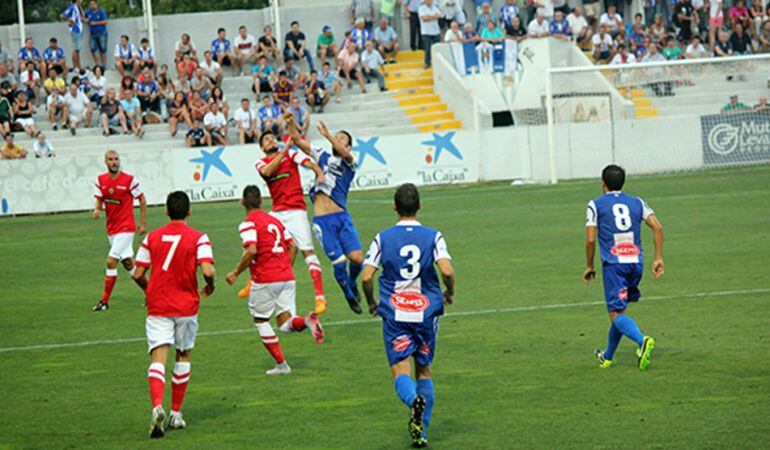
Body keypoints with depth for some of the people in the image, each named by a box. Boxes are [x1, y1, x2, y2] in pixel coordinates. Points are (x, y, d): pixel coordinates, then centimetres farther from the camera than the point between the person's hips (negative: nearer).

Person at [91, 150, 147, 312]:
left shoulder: (129, 180, -12)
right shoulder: (100, 181, 3)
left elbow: (142, 201, -3)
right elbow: (99, 201, 4)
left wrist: (143, 224, -3)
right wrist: (96, 211, -20)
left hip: (126, 228, -6)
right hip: (111, 228, 6)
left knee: (111, 262, -14)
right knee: (128, 263, 14)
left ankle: (105, 301, -9)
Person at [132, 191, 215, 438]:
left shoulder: (152, 237, 4)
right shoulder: (198, 238, -4)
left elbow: (138, 274, 4)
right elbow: (207, 270, -17)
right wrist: (210, 286, 5)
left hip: (157, 306, 0)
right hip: (186, 305, 0)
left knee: (158, 358, -7)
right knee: (183, 355, 19)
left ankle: (157, 406, -33)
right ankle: (176, 413, 20)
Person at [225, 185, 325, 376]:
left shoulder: (248, 224, -5)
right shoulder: (275, 220, 18)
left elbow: (251, 251, -19)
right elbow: (292, 247, 17)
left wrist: (236, 273, -9)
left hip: (265, 280, -6)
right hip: (287, 278, 6)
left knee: (260, 320, 12)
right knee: (284, 323, 6)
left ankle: (281, 364, 7)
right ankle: (307, 320, -27)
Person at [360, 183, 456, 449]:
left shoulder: (382, 238, 0)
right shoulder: (433, 237, -1)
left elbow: (366, 277, -5)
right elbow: (447, 271, -13)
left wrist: (372, 303, 13)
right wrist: (449, 294, 8)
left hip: (394, 315, -1)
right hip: (426, 312, 1)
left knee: (401, 371, -2)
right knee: (424, 370, 14)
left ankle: (414, 401, -36)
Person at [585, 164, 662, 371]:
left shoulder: (595, 205, 3)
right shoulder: (637, 202, 13)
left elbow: (590, 239, -4)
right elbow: (657, 227, 2)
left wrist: (589, 266, 8)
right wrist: (658, 258, 4)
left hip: (613, 263, -5)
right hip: (636, 262, 5)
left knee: (617, 314, -7)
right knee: (619, 309, 19)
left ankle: (642, 341, -34)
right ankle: (607, 357, 29)